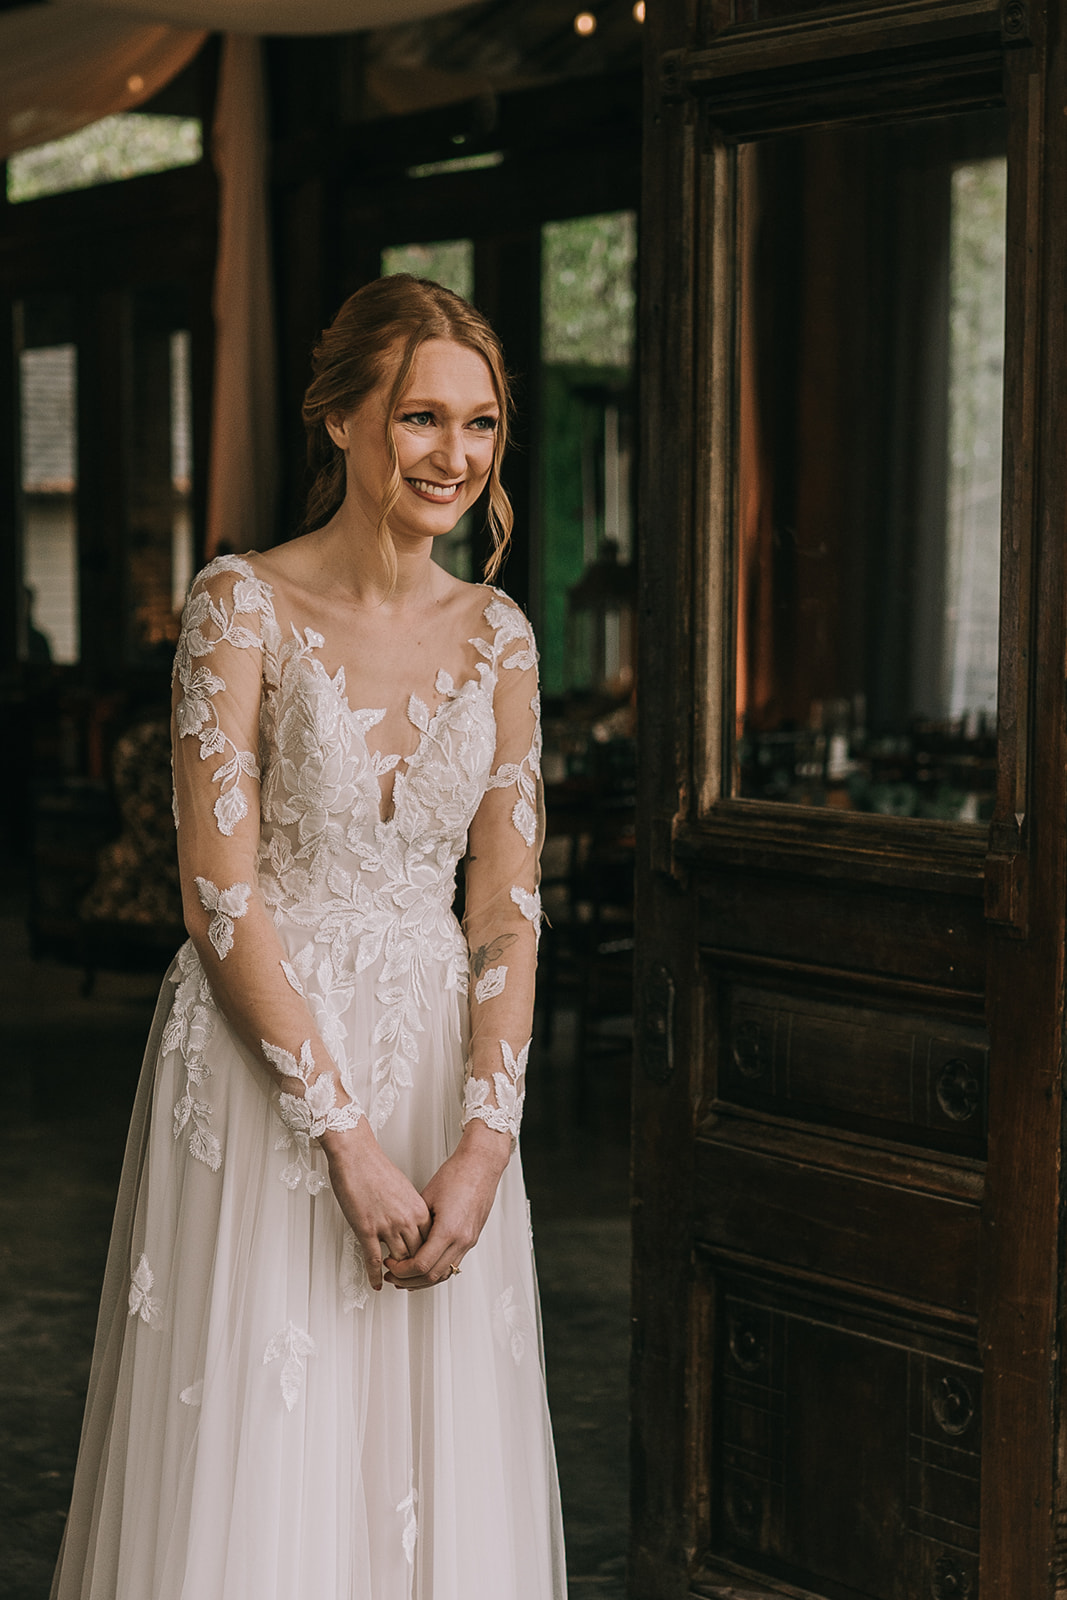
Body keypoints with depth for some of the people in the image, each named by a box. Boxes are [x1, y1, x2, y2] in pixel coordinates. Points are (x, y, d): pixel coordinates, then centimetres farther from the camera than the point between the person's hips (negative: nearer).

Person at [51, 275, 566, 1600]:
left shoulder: (497, 635, 6)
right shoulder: (243, 607, -8)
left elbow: (505, 904, 2)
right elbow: (220, 897, -13)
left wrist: (484, 1141, -10)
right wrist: (350, 1139, -16)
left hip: (442, 1071, 4)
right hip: (264, 1067, -4)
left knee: (438, 1470, 11)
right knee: (255, 1459, 3)